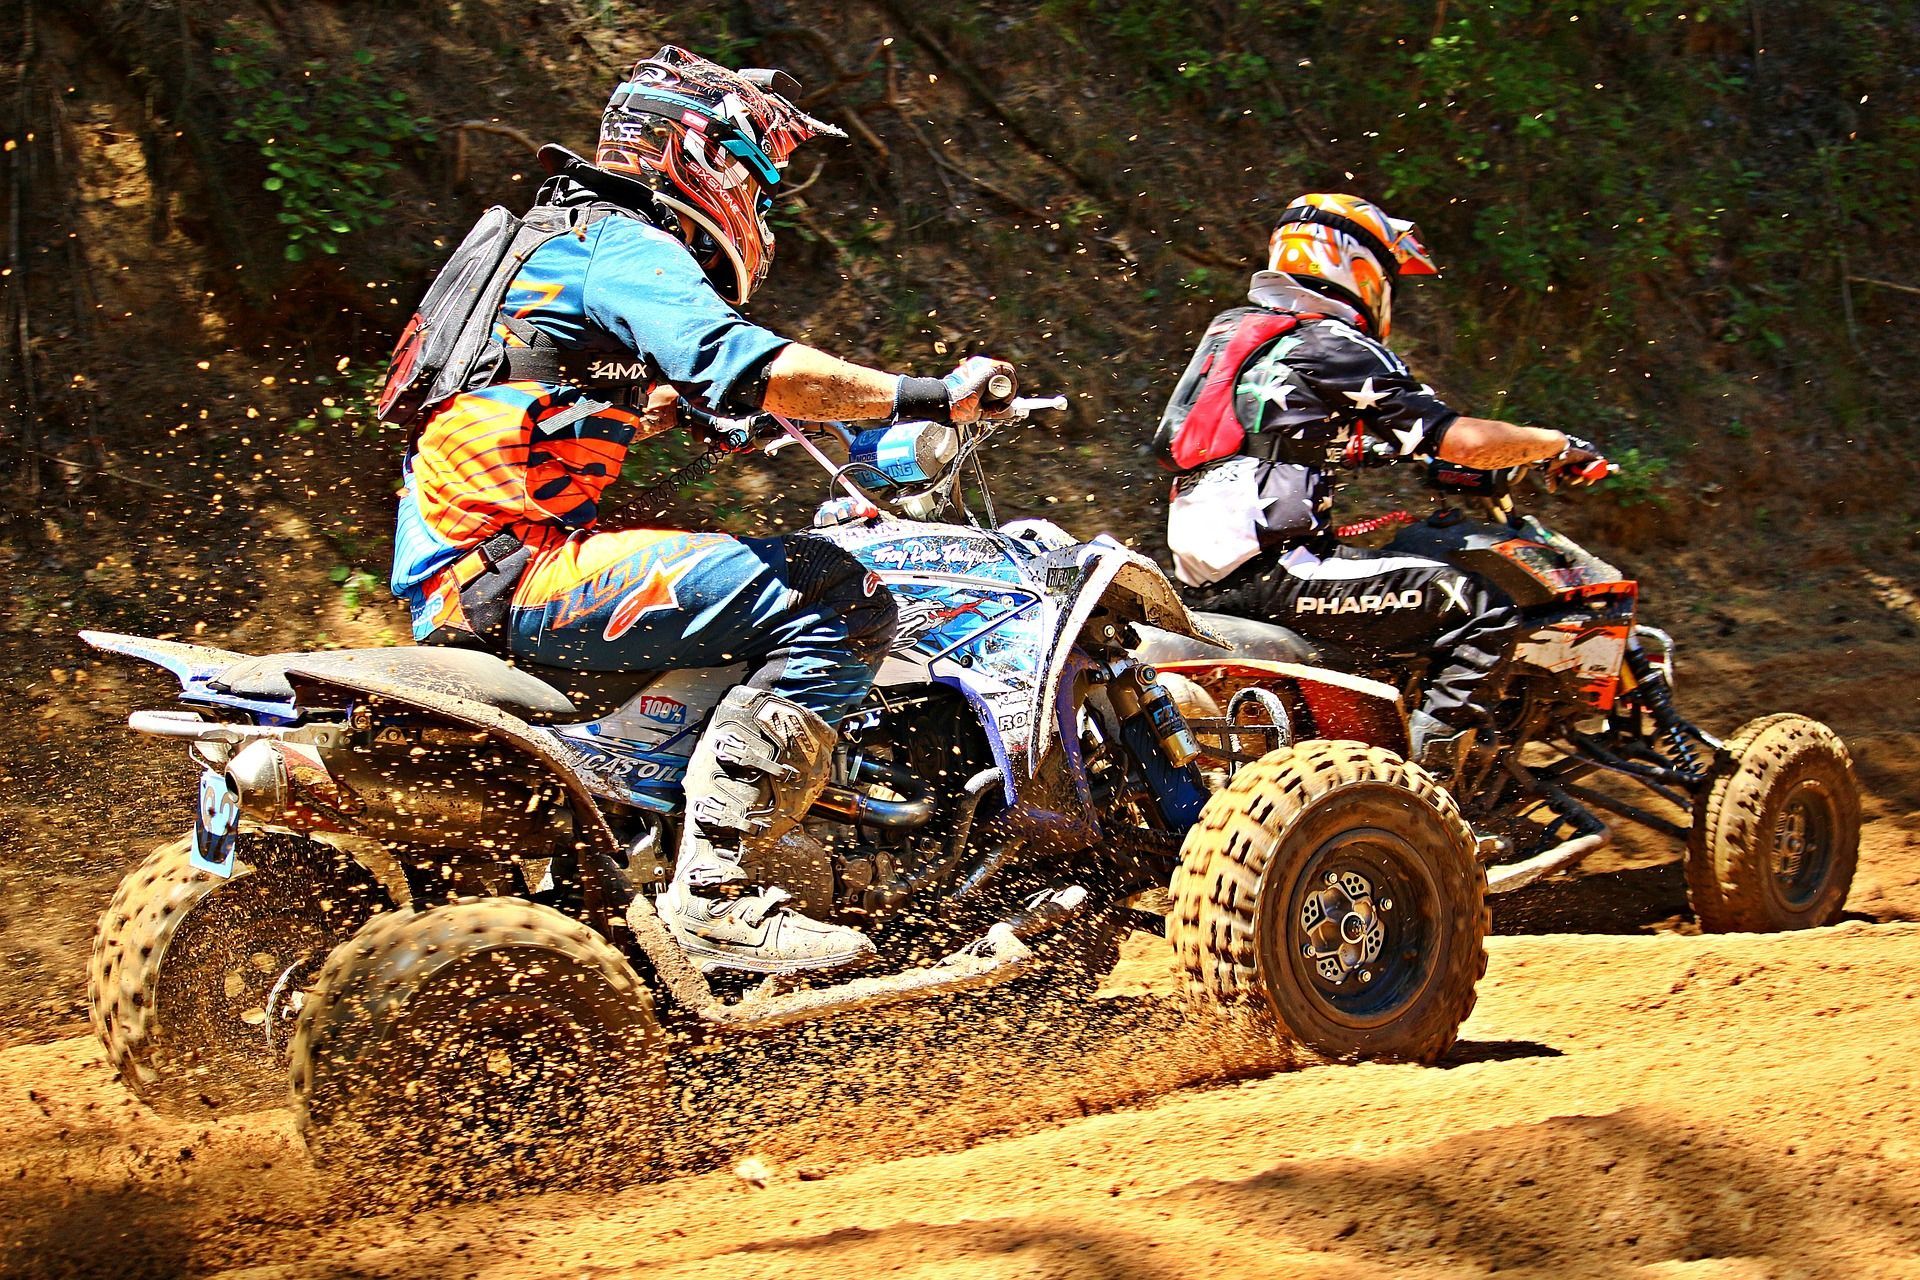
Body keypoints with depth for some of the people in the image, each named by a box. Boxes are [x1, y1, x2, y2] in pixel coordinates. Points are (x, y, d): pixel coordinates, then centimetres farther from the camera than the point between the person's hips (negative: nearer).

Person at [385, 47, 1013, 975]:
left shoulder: (553, 234, 24)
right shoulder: (626, 247, -8)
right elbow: (744, 366, -26)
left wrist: (679, 409, 42)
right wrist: (924, 398, -24)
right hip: (513, 569, -11)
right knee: (835, 603, -22)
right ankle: (716, 892, -27)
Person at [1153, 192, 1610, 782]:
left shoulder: (1230, 329, 17)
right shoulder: (1336, 349, -8)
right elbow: (1465, 441, -11)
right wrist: (1557, 444, 4)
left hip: (1205, 574, 10)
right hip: (1269, 573, -10)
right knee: (1483, 610, -12)